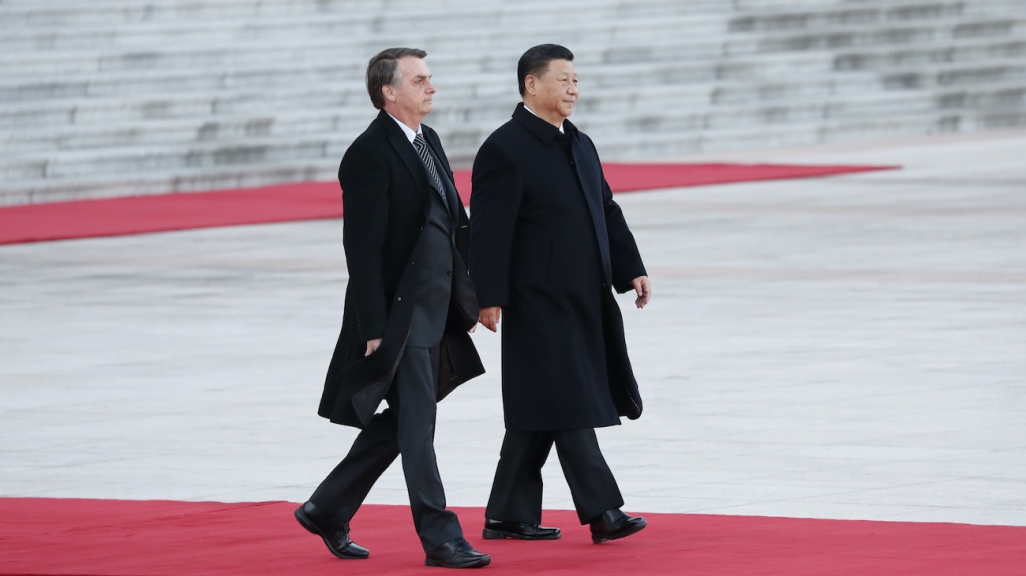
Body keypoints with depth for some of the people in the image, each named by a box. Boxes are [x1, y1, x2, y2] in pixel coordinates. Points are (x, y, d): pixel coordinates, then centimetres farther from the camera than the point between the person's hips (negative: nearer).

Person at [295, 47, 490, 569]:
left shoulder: (428, 141, 13)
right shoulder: (370, 154, -15)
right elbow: (363, 248, -17)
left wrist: (469, 299, 16)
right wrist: (375, 328, -19)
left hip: (434, 311, 9)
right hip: (399, 314, -9)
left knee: (401, 422, 16)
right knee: (417, 424, -5)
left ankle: (327, 510, 27)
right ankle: (440, 539, -1)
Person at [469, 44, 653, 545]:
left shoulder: (580, 146, 16)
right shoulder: (504, 149, -10)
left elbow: (607, 212, 20)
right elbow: (490, 231, -14)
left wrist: (631, 270, 11)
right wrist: (490, 297, -18)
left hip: (585, 300, 8)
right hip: (539, 302, -8)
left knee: (540, 416, 11)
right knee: (566, 406, -8)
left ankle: (509, 516, 16)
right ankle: (601, 510, -10)